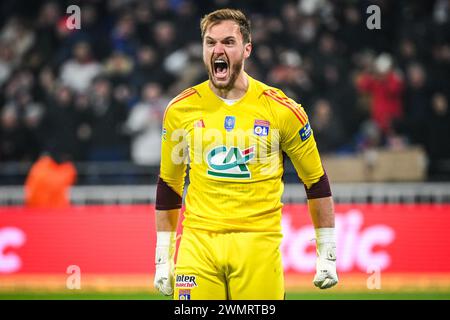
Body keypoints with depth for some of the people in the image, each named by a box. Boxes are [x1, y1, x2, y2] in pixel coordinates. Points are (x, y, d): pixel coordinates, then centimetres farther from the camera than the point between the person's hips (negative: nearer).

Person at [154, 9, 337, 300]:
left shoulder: (282, 110, 1)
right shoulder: (181, 110, 7)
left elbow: (316, 181, 9)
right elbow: (168, 185, 17)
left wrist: (327, 256, 8)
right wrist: (162, 258, 14)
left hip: (258, 243, -1)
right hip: (198, 241, 1)